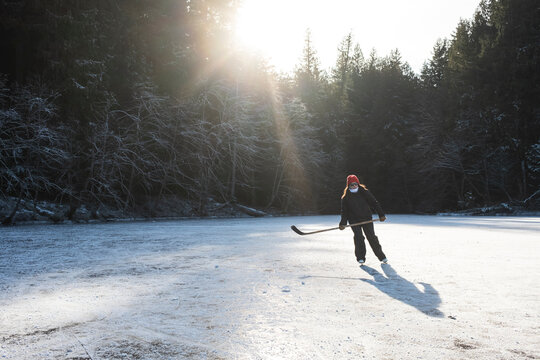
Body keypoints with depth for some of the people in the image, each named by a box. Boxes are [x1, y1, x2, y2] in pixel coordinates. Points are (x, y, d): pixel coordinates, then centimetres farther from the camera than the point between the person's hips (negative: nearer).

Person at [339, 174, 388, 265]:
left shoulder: (365, 192, -1)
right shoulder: (345, 198, 1)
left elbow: (374, 203, 1)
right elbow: (344, 211, 3)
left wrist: (381, 215, -4)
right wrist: (343, 223, -8)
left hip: (366, 219, 0)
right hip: (354, 220, 0)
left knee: (371, 237, -2)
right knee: (358, 237, -13)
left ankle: (381, 256, 12)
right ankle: (360, 258, -2)